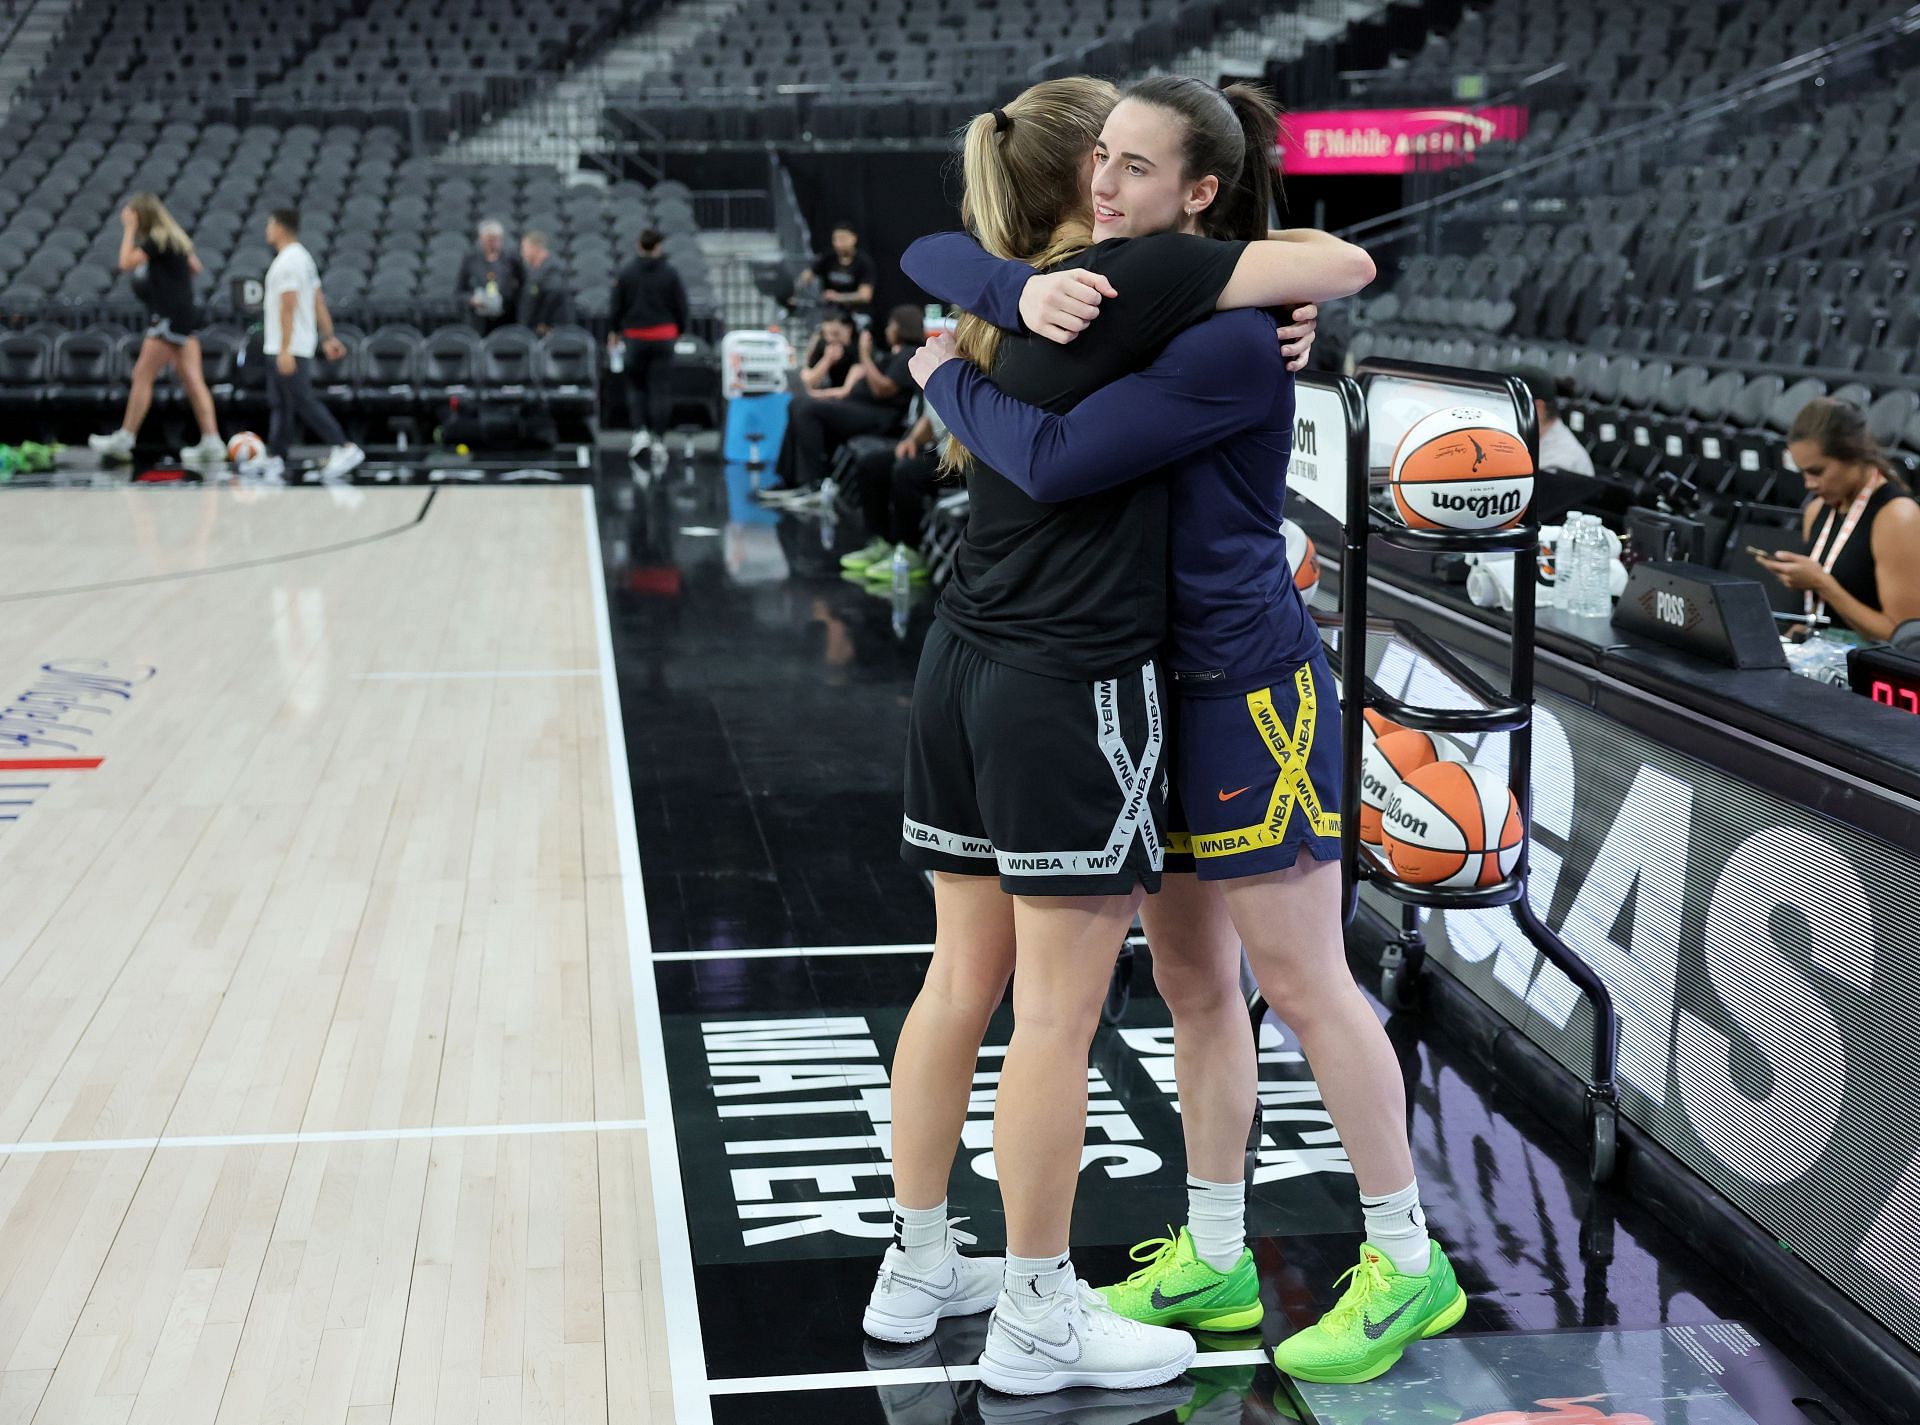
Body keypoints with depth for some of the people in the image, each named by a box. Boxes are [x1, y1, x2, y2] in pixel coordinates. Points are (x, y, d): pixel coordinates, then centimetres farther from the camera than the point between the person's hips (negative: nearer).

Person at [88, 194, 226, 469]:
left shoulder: (157, 239, -11)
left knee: (142, 376, -3)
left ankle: (124, 440, 0)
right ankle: (212, 443, -1)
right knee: (193, 379, 4)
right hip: (186, 316, 9)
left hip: (169, 316, -9)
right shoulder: (177, 237, 15)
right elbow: (196, 268, 25)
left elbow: (126, 263, -18)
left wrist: (129, 229, -11)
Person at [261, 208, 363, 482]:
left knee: (303, 402, -9)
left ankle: (344, 449, -11)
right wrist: (329, 338, 15)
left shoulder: (287, 262, -16)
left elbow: (289, 307, -21)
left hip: (289, 348, -10)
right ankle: (275, 459, 14)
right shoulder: (303, 257, 15)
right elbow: (319, 302, 16)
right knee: (279, 403, 11)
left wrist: (285, 350, -23)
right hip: (287, 347, 10)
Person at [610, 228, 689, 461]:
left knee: (636, 385, 12)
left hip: (635, 336, 0)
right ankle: (660, 438, 2)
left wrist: (615, 331, 17)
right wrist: (680, 331, 15)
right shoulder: (670, 273, -3)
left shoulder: (626, 273, -1)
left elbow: (618, 305, 3)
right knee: (660, 387, 2)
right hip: (664, 335, 0)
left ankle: (640, 430, -4)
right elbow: (681, 306, 2)